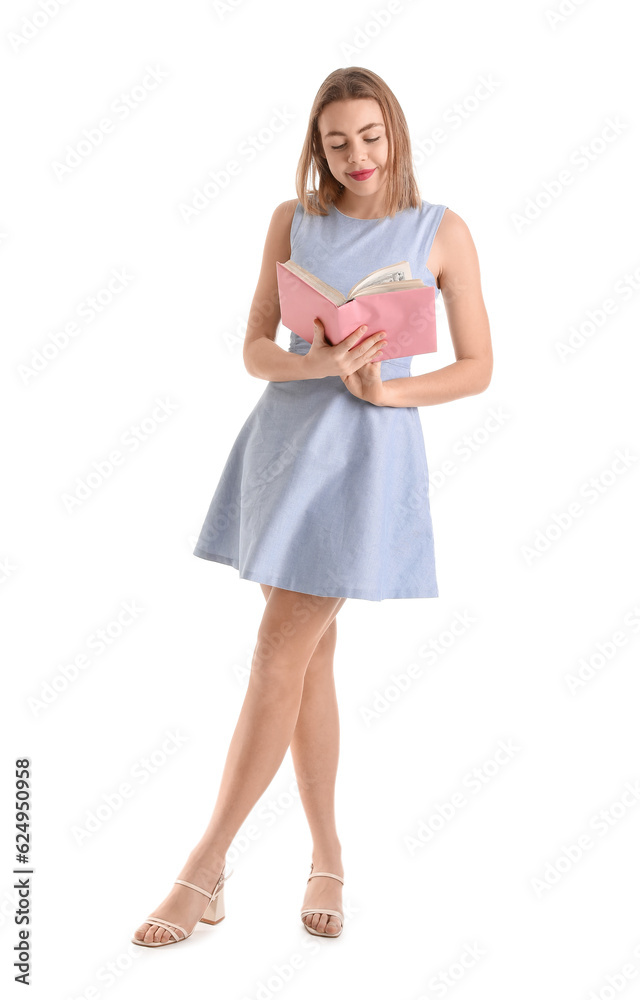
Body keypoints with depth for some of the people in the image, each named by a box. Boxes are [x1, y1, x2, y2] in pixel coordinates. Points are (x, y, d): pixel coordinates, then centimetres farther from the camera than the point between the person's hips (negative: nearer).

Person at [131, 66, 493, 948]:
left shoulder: (442, 231, 0)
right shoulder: (293, 219, 7)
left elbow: (478, 368, 2)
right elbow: (255, 348, 5)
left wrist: (388, 389, -14)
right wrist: (315, 364, -16)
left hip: (369, 453, -3)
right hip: (284, 437, 4)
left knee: (279, 655, -8)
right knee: (310, 656, 7)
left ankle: (206, 869, 3)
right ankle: (327, 858, 22)